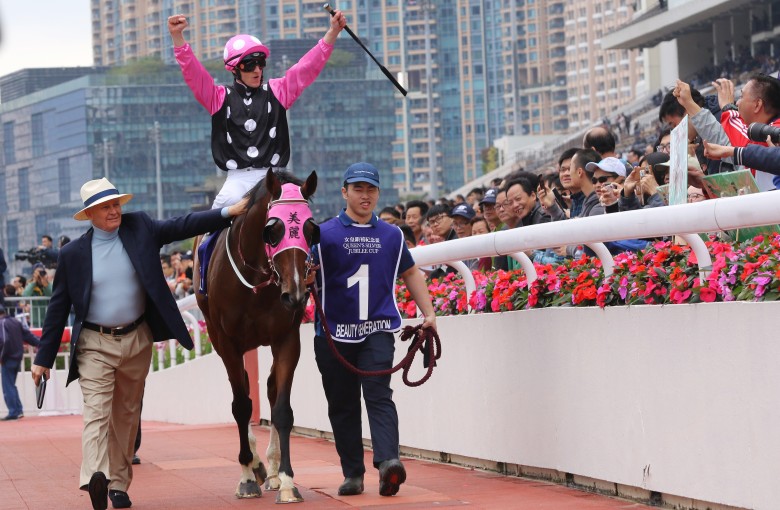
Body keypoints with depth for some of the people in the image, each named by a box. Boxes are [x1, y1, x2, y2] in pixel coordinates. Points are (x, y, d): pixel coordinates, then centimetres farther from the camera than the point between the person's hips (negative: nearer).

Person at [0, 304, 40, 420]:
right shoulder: (15, 322, 11)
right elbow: (28, 335, 12)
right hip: (18, 357, 8)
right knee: (11, 385, 17)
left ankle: (13, 412, -3)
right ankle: (18, 410, 13)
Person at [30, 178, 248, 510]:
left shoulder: (140, 230, 2)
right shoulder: (73, 253, -3)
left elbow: (183, 226, -3)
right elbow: (59, 308, 1)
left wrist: (229, 212, -16)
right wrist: (44, 358, 2)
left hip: (137, 341, 3)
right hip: (95, 344, -3)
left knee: (127, 414, 11)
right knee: (96, 410, -17)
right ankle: (95, 477, -34)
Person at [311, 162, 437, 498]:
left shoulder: (392, 236, 9)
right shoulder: (324, 234, 0)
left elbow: (410, 274, 22)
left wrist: (428, 313, 14)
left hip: (378, 330, 0)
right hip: (334, 332, 0)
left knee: (378, 395, -16)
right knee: (343, 405, 6)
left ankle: (388, 460, -31)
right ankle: (353, 473, 13)